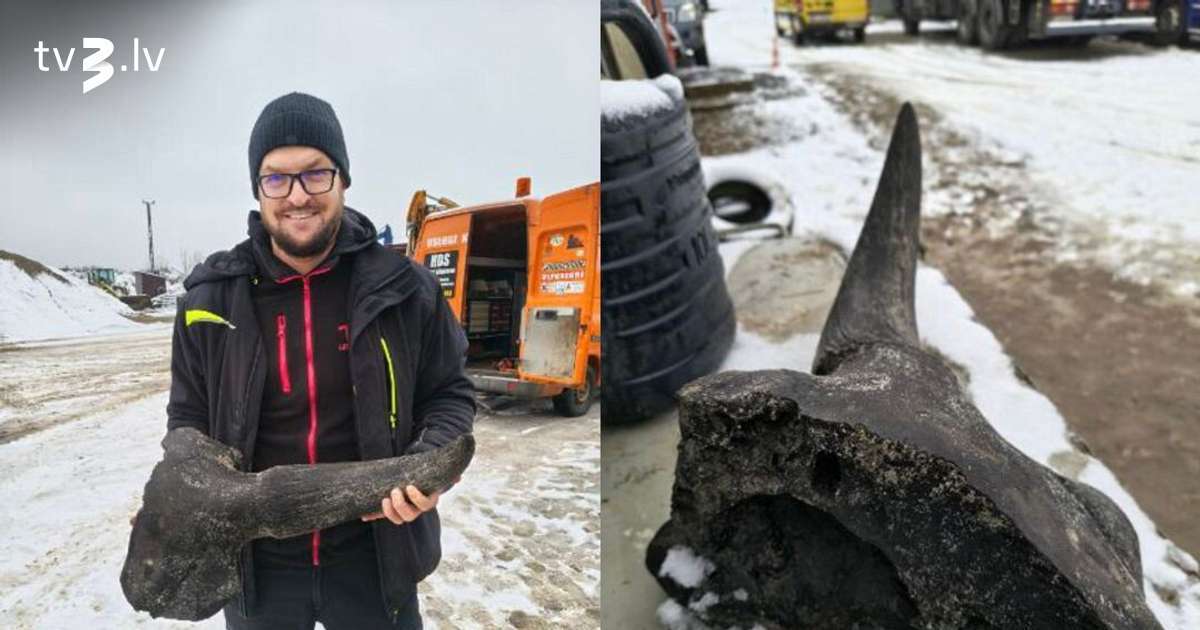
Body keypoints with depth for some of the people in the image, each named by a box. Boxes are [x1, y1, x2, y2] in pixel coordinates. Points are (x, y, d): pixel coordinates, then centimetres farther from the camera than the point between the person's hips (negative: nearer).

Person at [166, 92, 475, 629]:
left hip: (374, 556, -1)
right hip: (255, 563, 1)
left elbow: (449, 394, 3)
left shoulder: (403, 289, -7)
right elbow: (189, 415, 9)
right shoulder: (212, 298, -3)